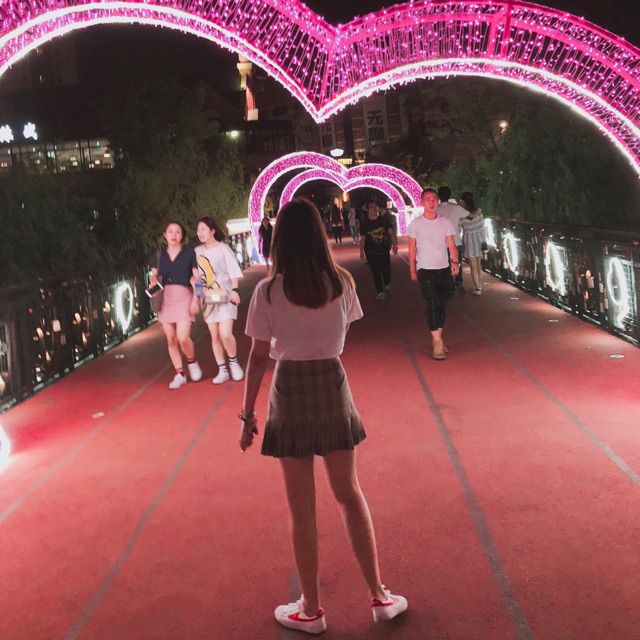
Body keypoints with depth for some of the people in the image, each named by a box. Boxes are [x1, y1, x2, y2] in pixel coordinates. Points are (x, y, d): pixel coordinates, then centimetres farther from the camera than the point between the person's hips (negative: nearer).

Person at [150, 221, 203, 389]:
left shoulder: (189, 253, -1)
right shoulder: (159, 255, 8)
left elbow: (197, 278, 0)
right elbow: (153, 276, 13)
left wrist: (195, 299, -8)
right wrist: (153, 281, -11)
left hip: (184, 298, -4)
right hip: (165, 298, 4)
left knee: (183, 338, -15)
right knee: (171, 340, 5)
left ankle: (192, 362, 15)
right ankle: (179, 374, 17)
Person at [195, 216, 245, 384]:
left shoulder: (223, 248, -7)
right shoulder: (197, 251, 5)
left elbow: (233, 271, -10)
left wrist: (235, 290, -21)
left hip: (225, 296, -4)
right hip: (208, 298, 4)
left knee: (225, 334, -16)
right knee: (214, 336, 6)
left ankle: (234, 362, 9)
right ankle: (222, 370, 15)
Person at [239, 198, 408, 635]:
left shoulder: (268, 291, -12)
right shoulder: (342, 282, -3)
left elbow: (259, 357, -9)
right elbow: (342, 337, 9)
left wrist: (248, 415, -1)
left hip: (291, 392, -3)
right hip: (333, 386, 3)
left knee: (303, 508, 9)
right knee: (350, 494, 18)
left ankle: (311, 609, 23)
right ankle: (380, 597, 25)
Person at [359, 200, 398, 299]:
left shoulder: (384, 220, -3)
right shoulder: (364, 223, -1)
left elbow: (391, 232, -11)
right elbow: (362, 238, 0)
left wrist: (394, 244, -24)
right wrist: (361, 251, -9)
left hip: (384, 250, 0)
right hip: (371, 252, 0)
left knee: (386, 270, 4)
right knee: (376, 272, 2)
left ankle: (387, 284, 37)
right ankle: (380, 292, 14)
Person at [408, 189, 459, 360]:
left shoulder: (445, 222, 5)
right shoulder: (416, 223, -1)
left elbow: (451, 244, 0)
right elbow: (412, 248, 4)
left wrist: (455, 262, -15)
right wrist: (412, 269, 2)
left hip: (444, 269, 3)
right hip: (425, 270, -3)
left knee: (441, 306, 8)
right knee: (433, 305, -12)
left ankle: (438, 338, 18)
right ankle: (437, 342, -11)